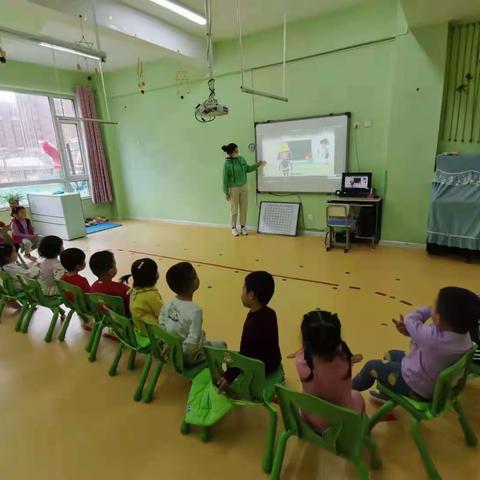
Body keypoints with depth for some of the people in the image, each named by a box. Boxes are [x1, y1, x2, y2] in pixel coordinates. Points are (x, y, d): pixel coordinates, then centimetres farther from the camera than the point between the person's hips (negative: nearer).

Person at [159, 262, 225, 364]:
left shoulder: (167, 305, -9)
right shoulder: (195, 310, -29)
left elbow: (162, 327, -1)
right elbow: (193, 342, -32)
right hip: (190, 356, -6)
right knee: (221, 345, 16)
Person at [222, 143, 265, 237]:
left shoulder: (241, 159, 0)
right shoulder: (227, 164, -15)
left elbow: (247, 169, 16)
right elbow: (225, 179, -12)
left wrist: (257, 165, 3)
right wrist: (226, 193, -11)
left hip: (244, 187, 5)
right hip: (233, 189, -5)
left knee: (244, 208, 10)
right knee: (234, 209, 6)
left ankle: (243, 226, 25)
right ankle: (233, 228, 21)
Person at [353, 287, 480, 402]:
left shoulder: (432, 337, -42)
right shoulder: (464, 335, -17)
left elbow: (410, 320, -22)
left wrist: (428, 310, -9)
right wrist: (410, 332, -11)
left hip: (416, 388, -8)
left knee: (372, 366, 10)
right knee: (391, 355, 27)